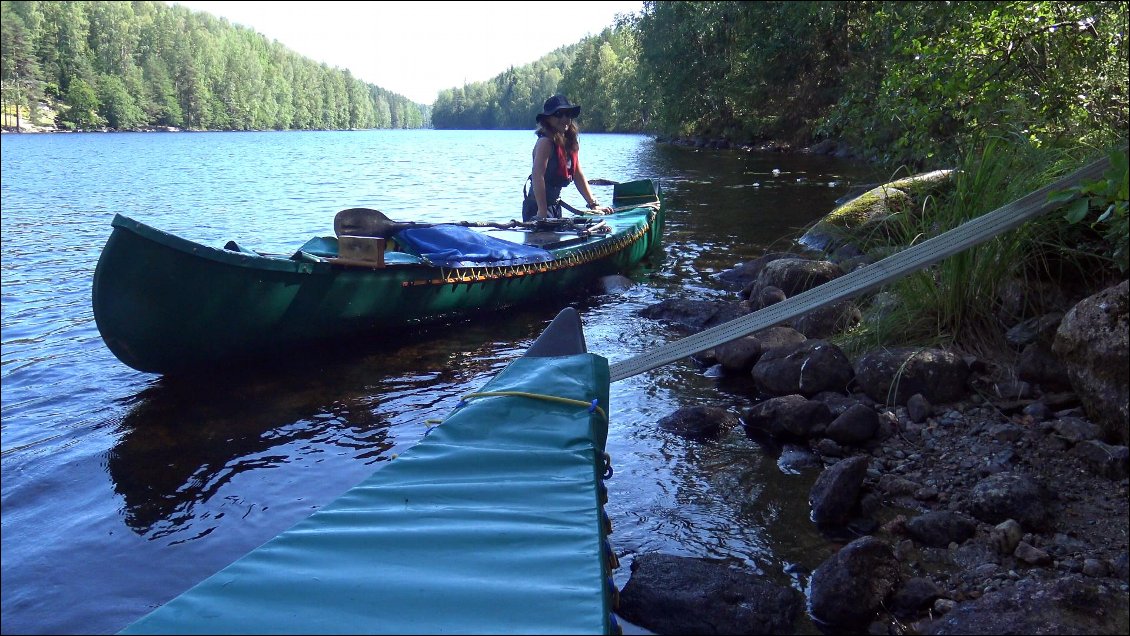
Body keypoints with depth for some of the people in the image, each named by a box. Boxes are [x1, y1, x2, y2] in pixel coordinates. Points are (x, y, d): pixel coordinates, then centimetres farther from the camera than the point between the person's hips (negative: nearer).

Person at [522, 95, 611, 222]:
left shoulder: (569, 143, 8)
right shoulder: (545, 142, -17)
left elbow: (579, 176, 13)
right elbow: (537, 176, -25)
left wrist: (594, 204, 8)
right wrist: (542, 212, -30)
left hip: (555, 205, 8)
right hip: (538, 207, -8)